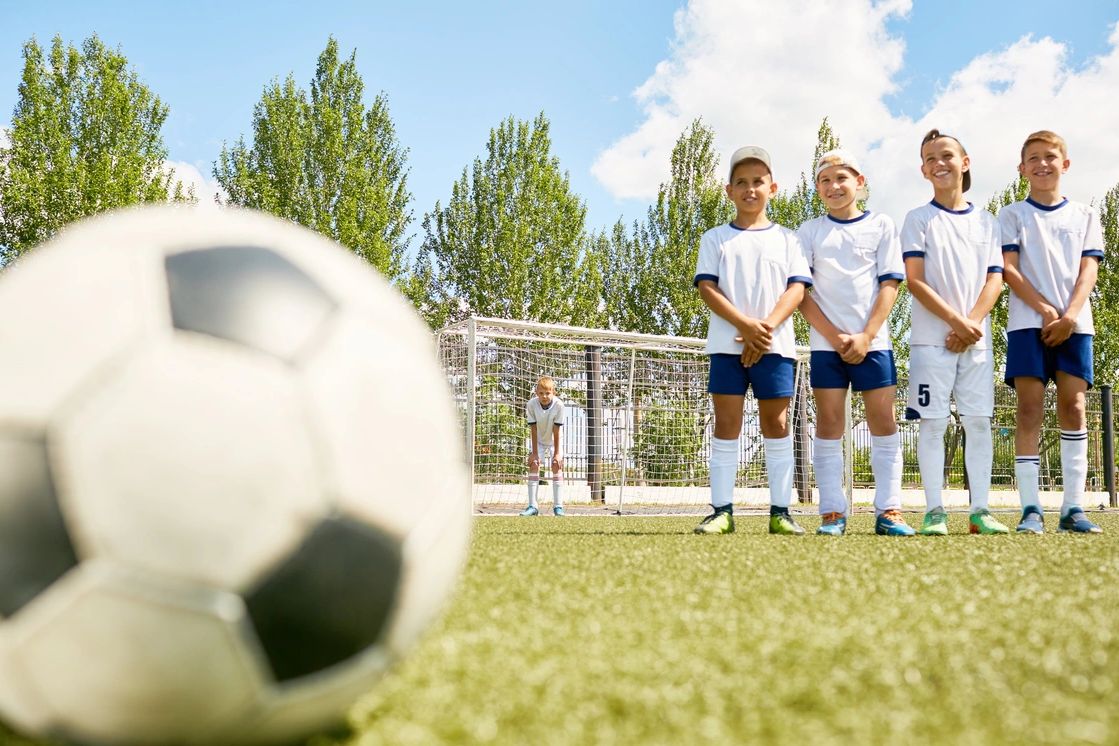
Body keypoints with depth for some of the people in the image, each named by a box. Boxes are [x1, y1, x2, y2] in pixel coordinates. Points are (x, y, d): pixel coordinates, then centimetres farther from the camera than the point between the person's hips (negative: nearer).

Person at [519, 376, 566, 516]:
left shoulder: (558, 405, -29)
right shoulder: (531, 404, -26)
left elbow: (556, 431, -24)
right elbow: (533, 429, -20)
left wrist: (556, 453, -19)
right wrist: (534, 452, -18)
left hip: (554, 441, -1)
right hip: (538, 441, 1)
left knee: (557, 465, -11)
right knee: (534, 465, -11)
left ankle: (558, 506, -8)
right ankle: (533, 506, -11)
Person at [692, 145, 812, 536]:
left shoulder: (787, 238, 12)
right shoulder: (716, 238, 9)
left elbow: (797, 288, 1)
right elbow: (706, 287, -1)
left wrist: (766, 328, -14)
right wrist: (746, 325, -15)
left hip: (775, 344, 1)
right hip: (726, 344, 0)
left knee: (776, 424, 1)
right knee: (726, 423, -1)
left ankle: (780, 511, 4)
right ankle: (722, 510, 1)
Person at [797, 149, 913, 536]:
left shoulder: (881, 225, 7)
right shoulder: (810, 231, 8)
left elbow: (889, 284, 1)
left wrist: (865, 336, -9)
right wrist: (835, 337, -9)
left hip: (872, 341, 0)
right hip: (826, 343, 0)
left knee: (884, 423, -2)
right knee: (829, 424, -1)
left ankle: (888, 511, 2)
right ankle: (832, 513, 1)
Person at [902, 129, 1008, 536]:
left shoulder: (986, 221, 13)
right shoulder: (918, 219, 4)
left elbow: (995, 278, 6)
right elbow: (914, 280, -5)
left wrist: (972, 323, -11)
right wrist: (956, 321, -14)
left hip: (977, 339, 3)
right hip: (931, 339, -3)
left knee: (979, 422, 1)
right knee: (933, 422, -4)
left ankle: (980, 510, 6)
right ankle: (934, 511, 0)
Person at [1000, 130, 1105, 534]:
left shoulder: (1084, 215, 15)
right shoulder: (1012, 215, 9)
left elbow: (1088, 271, 5)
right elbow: (1009, 270, -1)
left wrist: (1069, 316, -11)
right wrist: (1046, 311, -12)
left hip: (1074, 323, 2)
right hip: (1028, 322, -2)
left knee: (1072, 406, -3)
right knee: (1030, 409, -7)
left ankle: (1073, 508, -2)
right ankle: (1031, 509, -9)